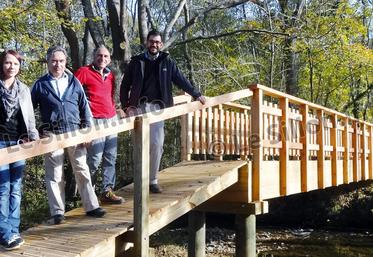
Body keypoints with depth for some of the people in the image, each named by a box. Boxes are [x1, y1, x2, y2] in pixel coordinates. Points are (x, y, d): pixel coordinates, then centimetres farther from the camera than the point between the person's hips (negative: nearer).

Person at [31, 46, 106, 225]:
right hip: (52, 135, -1)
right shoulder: (40, 84, 5)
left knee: (82, 171, 5)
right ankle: (57, 212, 11)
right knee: (54, 175, 3)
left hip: (75, 133, 2)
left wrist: (87, 130, 3)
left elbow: (84, 107, 10)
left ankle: (91, 206, 13)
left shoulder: (74, 82, 9)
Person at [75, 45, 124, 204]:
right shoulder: (84, 72, -4)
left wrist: (114, 108, 17)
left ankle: (108, 191, 14)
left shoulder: (110, 75, 17)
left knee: (110, 158, 7)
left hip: (111, 119, 7)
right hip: (95, 120, -7)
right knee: (94, 160, -5)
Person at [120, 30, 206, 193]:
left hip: (157, 107, 0)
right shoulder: (136, 62, 9)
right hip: (139, 107, 0)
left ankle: (153, 180, 4)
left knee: (157, 144, -7)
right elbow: (125, 85, 11)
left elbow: (180, 80, 14)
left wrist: (196, 94, 14)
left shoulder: (166, 62, 10)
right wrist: (126, 105, 1)